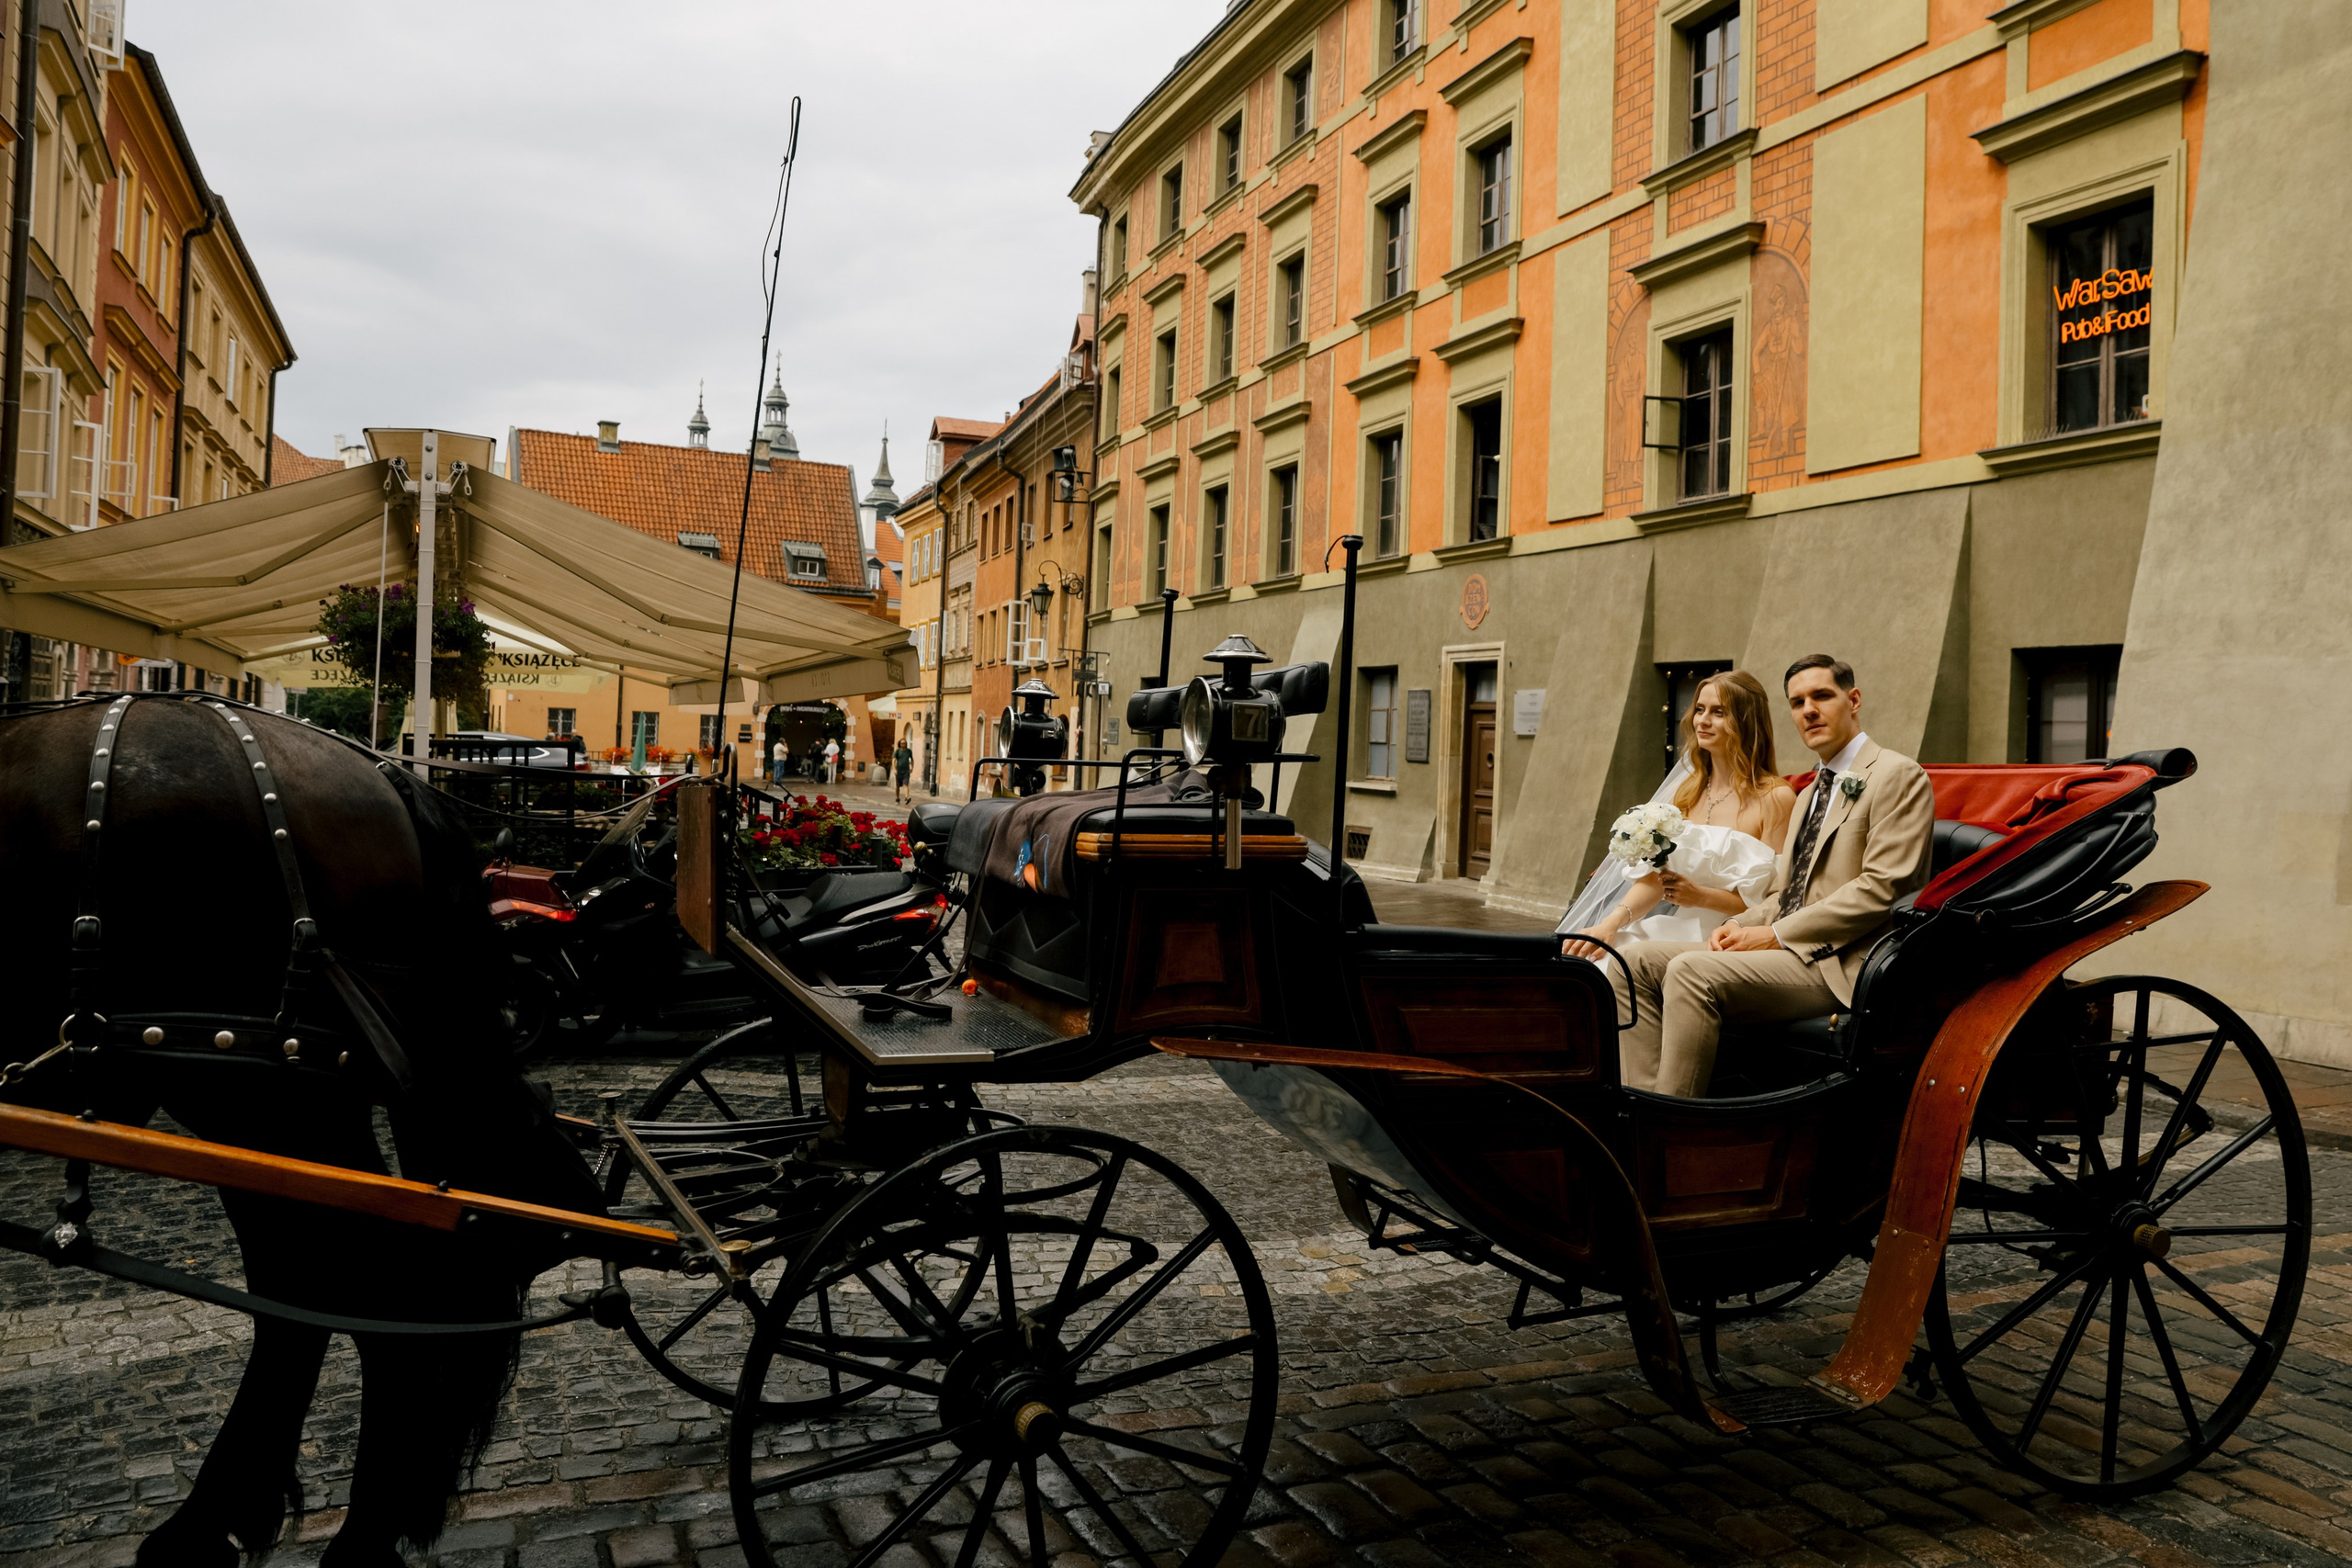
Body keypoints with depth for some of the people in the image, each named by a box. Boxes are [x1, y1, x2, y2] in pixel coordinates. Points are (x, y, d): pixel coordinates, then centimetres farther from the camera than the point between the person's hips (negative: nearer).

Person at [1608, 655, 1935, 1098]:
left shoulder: (1898, 776, -3)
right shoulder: (1809, 794, 26)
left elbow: (1882, 888, -14)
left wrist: (1778, 934, -15)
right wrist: (1739, 925, 1)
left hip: (1840, 965, -9)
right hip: (1790, 950, 9)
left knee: (1691, 971, -29)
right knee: (1640, 960, -6)